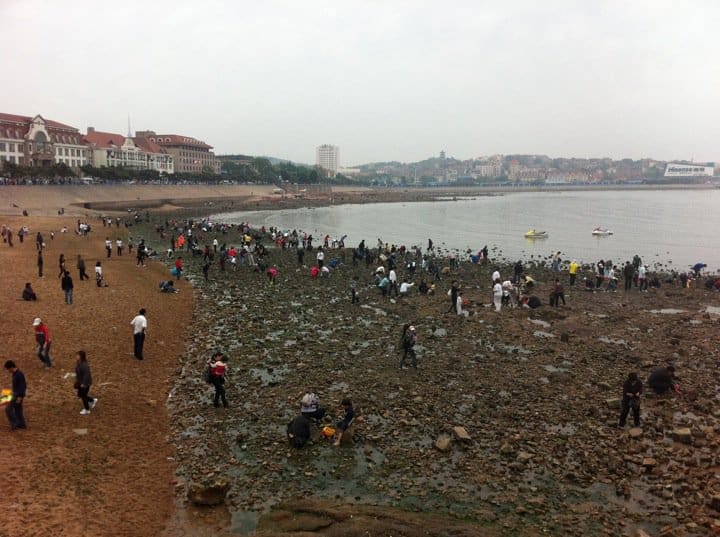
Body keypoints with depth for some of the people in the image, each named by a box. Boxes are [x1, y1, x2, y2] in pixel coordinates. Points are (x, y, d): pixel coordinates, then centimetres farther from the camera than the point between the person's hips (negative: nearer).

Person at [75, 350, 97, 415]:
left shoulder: (84, 365, -30)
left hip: (85, 383, -9)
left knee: (83, 395, 6)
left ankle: (87, 410, 26)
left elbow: (87, 374, -27)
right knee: (80, 395, 18)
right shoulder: (78, 363, -2)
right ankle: (93, 400, 38)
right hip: (80, 382, 9)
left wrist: (84, 383, -22)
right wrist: (77, 380, 17)